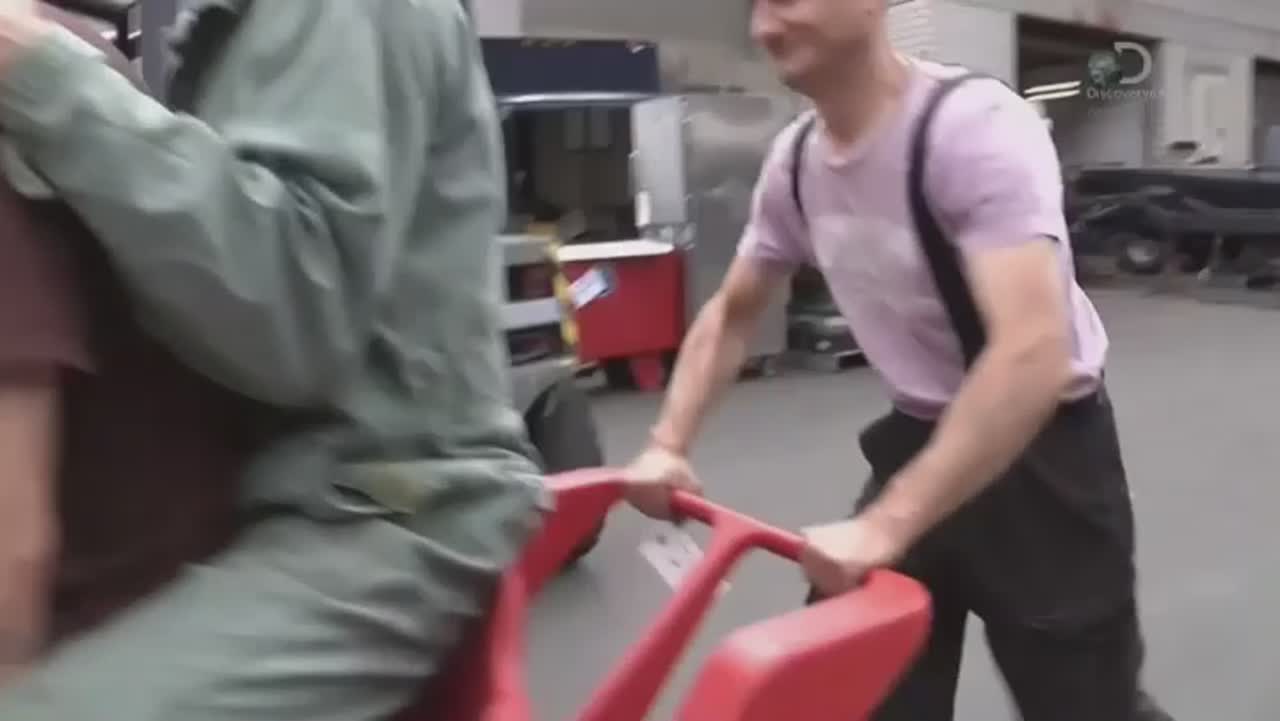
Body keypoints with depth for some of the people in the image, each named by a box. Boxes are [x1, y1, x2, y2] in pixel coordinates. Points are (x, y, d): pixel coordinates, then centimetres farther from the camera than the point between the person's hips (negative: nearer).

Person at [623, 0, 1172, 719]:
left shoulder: (974, 126, -25)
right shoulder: (794, 159, -4)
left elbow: (1033, 356, -36)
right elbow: (732, 314, 9)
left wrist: (885, 525, -39)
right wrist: (668, 445, -3)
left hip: (1044, 449, -5)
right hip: (919, 438, 6)